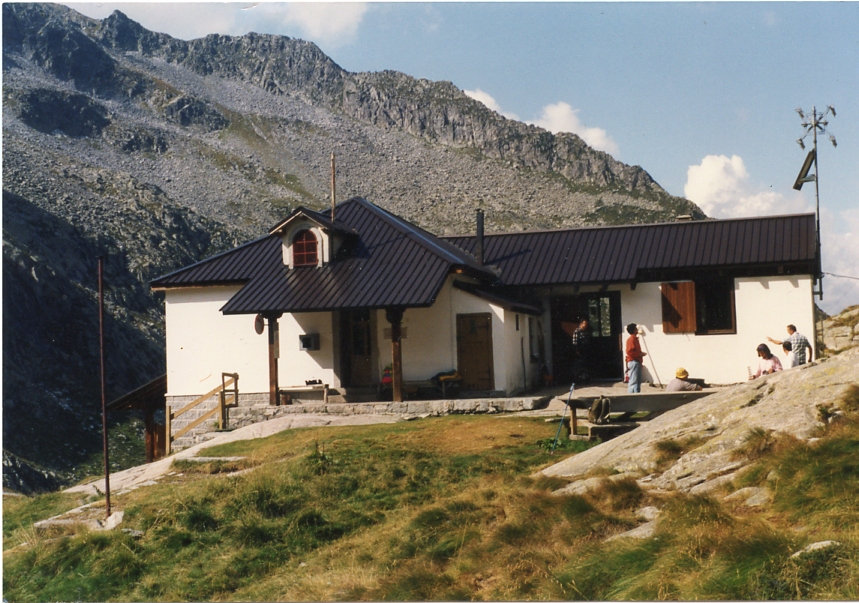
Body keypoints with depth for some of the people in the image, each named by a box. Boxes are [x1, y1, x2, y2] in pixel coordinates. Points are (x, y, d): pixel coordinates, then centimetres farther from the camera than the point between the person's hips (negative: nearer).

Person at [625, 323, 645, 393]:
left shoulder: (635, 339, 18)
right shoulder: (631, 339, -13)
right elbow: (629, 352, -22)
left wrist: (641, 353, 11)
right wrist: (639, 354, -17)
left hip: (637, 362, 10)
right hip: (633, 362, -10)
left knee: (638, 381, 13)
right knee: (633, 381, -11)